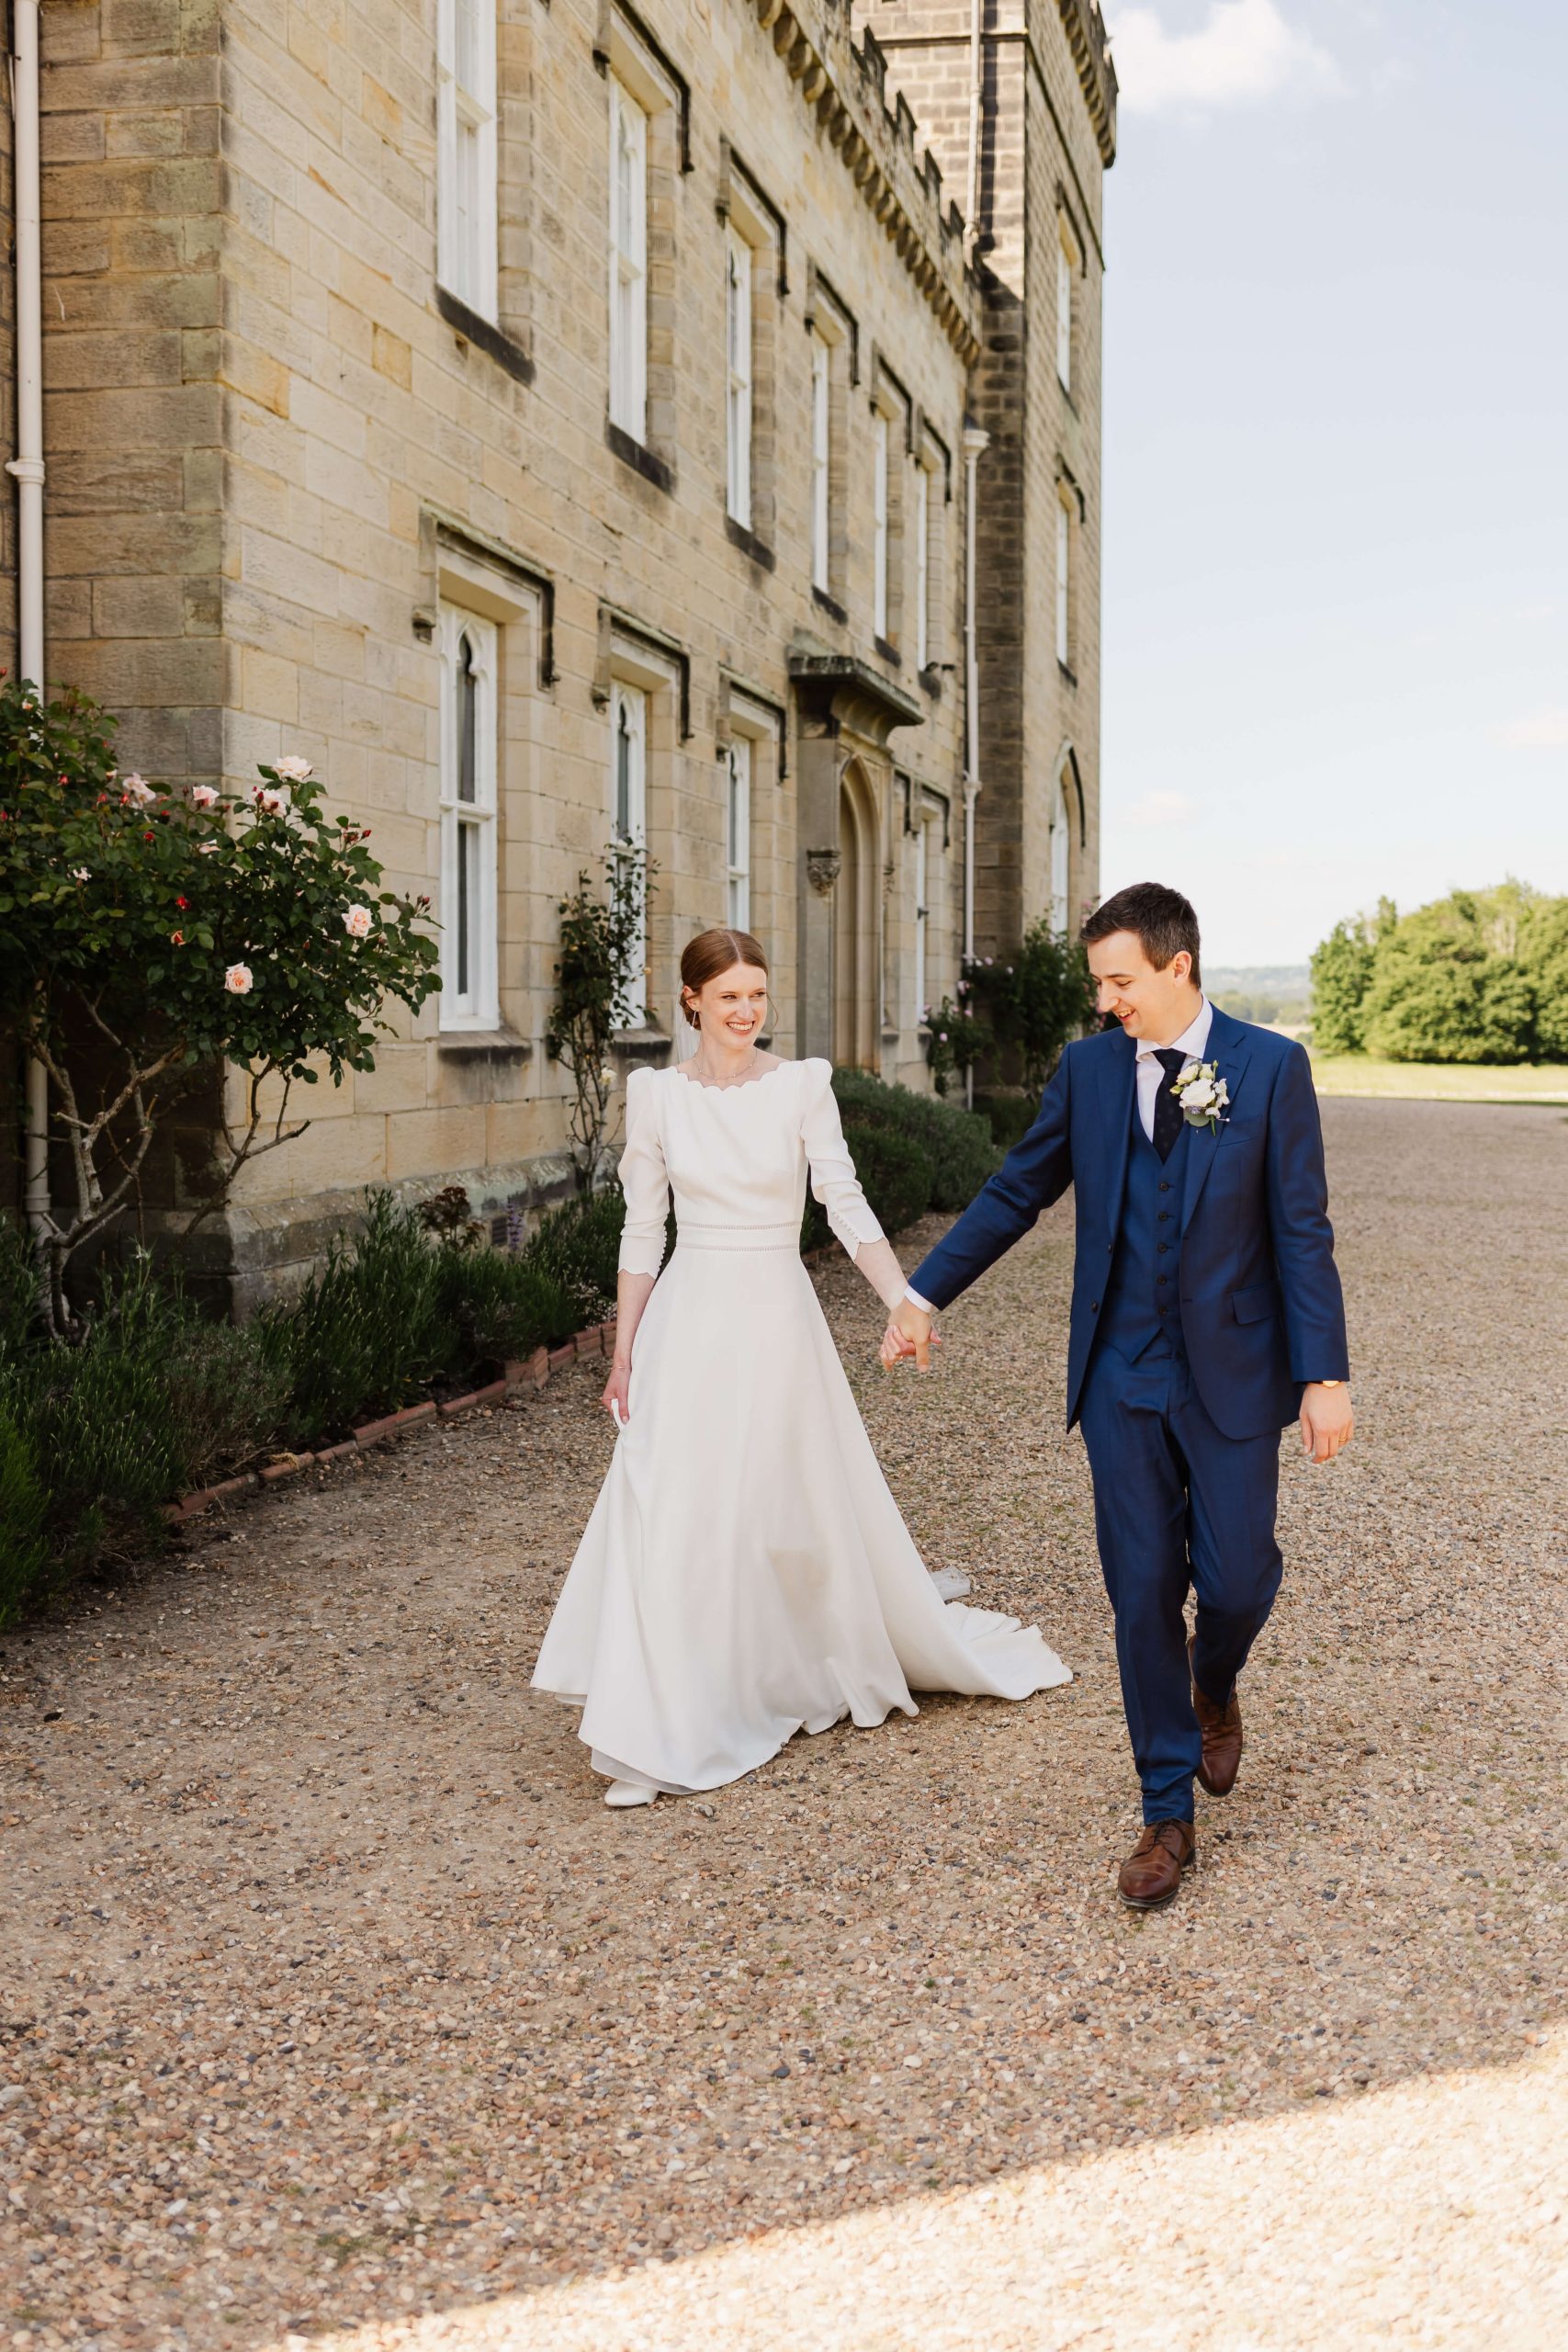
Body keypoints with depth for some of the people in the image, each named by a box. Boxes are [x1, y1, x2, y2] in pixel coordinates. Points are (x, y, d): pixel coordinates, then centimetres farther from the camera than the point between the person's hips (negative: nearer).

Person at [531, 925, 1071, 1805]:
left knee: (810, 1508, 8)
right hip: (689, 1320, 1)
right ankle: (656, 1735, 10)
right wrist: (623, 1353, 5)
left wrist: (907, 1302, -22)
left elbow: (847, 1205, -8)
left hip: (776, 1319, -1)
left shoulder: (803, 1086, -3)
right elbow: (643, 1230, 7)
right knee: (670, 1516, -1)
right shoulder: (657, 1094, 2)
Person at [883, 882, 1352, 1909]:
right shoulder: (1088, 1068, 2)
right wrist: (924, 1294, 10)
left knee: (1237, 1579, 1)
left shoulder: (1272, 1067, -6)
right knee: (1143, 1594, 3)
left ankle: (1214, 1686, 38)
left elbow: (1302, 1232, -7)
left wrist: (1324, 1375, -11)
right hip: (1123, 1376, 2)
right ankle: (1169, 1815, 15)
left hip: (1232, 1375, -2)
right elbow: (1015, 1193, 11)